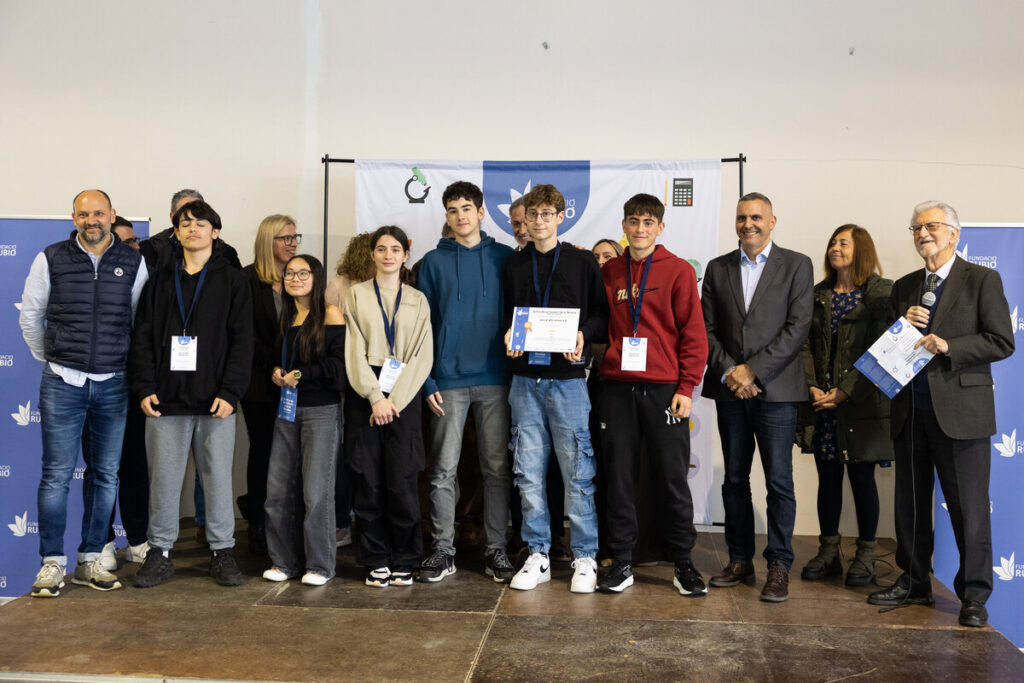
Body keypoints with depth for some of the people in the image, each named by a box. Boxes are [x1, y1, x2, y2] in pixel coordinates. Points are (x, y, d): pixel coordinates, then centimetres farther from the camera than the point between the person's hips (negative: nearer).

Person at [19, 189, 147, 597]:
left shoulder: (133, 264, 2)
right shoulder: (51, 260, 0)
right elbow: (30, 314, 11)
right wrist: (49, 359, 13)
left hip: (112, 384, 2)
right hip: (62, 383, -1)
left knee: (105, 475, 6)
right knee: (57, 474, -2)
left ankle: (90, 561, 17)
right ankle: (52, 563, 7)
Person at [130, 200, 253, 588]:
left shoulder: (232, 281, 6)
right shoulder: (160, 280, 13)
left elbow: (242, 341, -1)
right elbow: (142, 338, 10)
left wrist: (229, 392, -10)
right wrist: (144, 388, -3)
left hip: (215, 401, -2)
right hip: (165, 401, 2)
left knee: (218, 477, 3)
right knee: (163, 478, 5)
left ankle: (223, 552, 15)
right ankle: (160, 553, 16)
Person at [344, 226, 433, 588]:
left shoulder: (417, 301, 11)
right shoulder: (357, 295, 9)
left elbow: (422, 356, 4)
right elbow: (354, 351, 1)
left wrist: (395, 399, -8)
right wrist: (375, 397, -10)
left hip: (404, 397, 0)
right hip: (364, 396, 0)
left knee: (402, 483, -5)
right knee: (369, 483, -1)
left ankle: (404, 562, 8)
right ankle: (376, 561, 11)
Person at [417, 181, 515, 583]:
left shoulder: (505, 258, 7)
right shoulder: (434, 262, 7)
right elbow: (422, 324, 5)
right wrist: (426, 382, -4)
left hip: (494, 379, 0)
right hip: (449, 381, 0)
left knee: (497, 468, 5)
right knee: (443, 470, 2)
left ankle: (496, 549, 14)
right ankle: (442, 550, 11)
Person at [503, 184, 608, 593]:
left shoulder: (582, 262, 5)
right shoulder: (514, 264, 13)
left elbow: (603, 315, 6)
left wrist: (583, 334, -13)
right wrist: (509, 336, -3)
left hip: (568, 378, -3)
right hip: (525, 378, 3)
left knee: (577, 471, -1)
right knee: (528, 472, 5)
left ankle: (585, 558, 10)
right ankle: (538, 556, 15)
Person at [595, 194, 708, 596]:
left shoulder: (679, 271, 1)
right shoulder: (609, 272, 10)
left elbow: (694, 333, -2)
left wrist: (686, 387, -7)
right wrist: (602, 365, 2)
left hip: (664, 389, -3)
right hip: (618, 386, 3)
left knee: (674, 477, 3)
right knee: (618, 476, 6)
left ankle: (683, 563, 15)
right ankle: (622, 562, 15)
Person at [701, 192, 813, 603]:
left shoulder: (796, 265, 2)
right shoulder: (718, 269, 12)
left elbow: (797, 327, -6)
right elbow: (707, 329, 8)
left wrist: (753, 369, -13)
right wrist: (727, 370, -8)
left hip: (775, 388, -3)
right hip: (729, 390, 3)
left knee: (779, 482, -2)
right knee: (734, 480, 9)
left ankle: (779, 566, 7)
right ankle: (739, 561, 18)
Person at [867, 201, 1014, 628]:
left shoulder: (981, 280, -1)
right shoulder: (904, 287, 15)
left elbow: (1002, 342, -7)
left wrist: (949, 346, -18)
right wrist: (903, 325, -4)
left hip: (960, 411, -5)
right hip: (911, 412, 5)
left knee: (969, 508, -1)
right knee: (910, 504, 12)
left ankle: (974, 596, 10)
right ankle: (914, 583, 24)